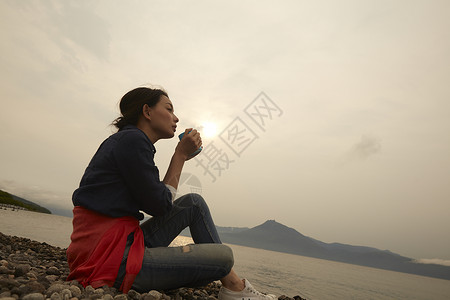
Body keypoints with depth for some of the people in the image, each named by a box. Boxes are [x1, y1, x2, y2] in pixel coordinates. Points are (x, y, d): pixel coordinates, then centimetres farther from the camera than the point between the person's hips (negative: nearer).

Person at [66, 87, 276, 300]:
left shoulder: (123, 140, 15)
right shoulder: (132, 139, -15)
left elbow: (160, 197, 14)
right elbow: (159, 206, -13)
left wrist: (182, 156, 9)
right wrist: (180, 154, -5)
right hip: (110, 260, -10)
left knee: (194, 203, 8)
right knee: (223, 255, -11)